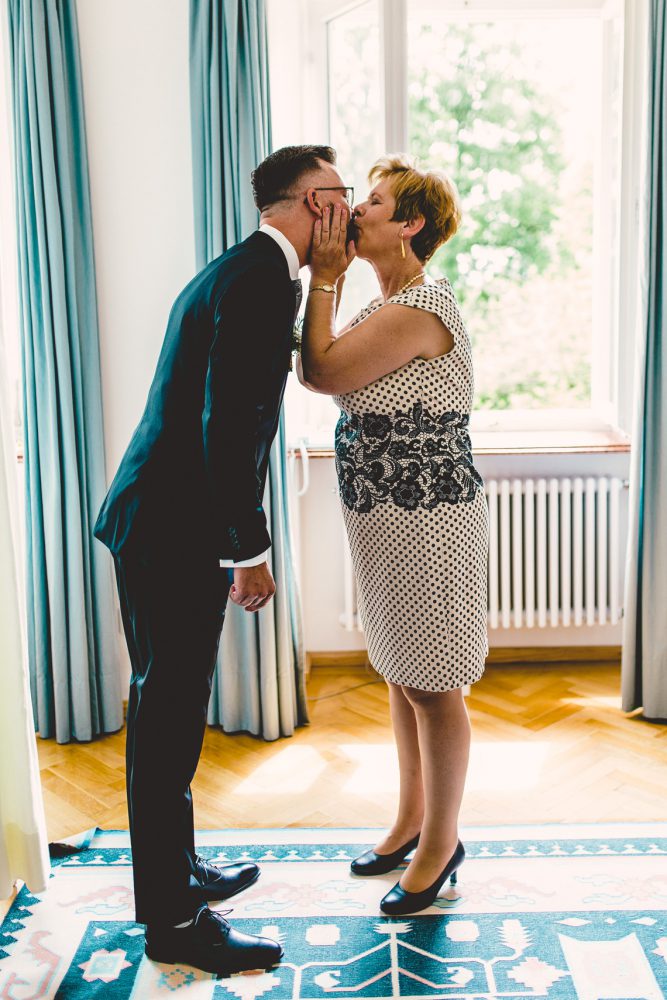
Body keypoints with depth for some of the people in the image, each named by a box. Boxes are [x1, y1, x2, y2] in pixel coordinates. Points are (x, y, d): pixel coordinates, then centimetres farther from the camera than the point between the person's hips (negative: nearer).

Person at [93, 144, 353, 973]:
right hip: (175, 532, -11)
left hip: (153, 522, 11)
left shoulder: (237, 270, 17)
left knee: (166, 713, 19)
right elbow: (231, 427, -23)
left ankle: (173, 871, 36)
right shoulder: (264, 277, -15)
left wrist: (233, 543, 20)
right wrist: (251, 550, -15)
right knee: (169, 722, 0)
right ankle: (172, 921, 14)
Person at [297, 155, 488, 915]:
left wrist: (324, 276, -14)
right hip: (387, 517, 10)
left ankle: (441, 844, 21)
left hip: (426, 518, -10)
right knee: (401, 676, 19)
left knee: (431, 685, 3)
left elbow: (320, 371, -21)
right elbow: (321, 370, 10)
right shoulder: (392, 304, 12)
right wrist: (330, 277, 6)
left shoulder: (418, 310, -20)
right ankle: (412, 821, 35)